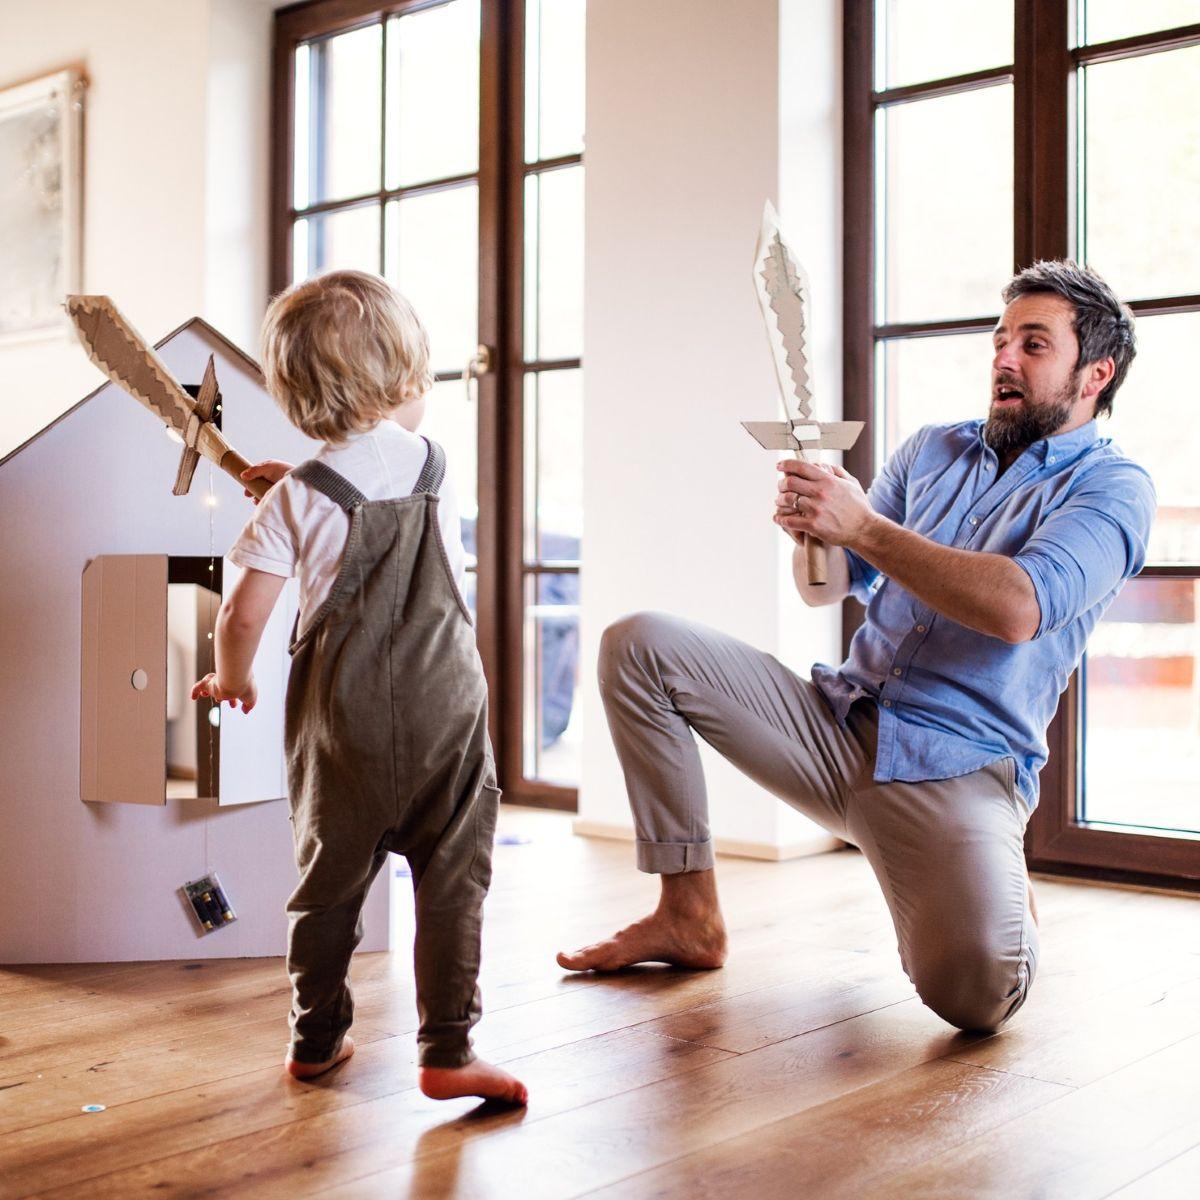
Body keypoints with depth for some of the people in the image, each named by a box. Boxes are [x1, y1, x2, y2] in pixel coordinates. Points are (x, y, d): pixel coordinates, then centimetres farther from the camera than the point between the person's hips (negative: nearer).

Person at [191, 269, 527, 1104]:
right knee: (451, 880, 3)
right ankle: (448, 1051, 1)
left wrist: (232, 678, 12)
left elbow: (244, 612, -6)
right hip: (444, 708, 0)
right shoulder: (435, 465, 3)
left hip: (341, 716, 0)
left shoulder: (298, 500, -5)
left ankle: (317, 1037, 27)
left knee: (331, 877, 15)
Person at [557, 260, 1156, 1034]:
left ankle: (995, 884, 10)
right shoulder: (933, 451, 16)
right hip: (838, 728, 6)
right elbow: (829, 588, 13)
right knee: (637, 645, -9)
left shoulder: (1113, 488, -3)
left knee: (976, 992, -30)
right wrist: (812, 534, -11)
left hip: (957, 773, -5)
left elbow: (1017, 608, -22)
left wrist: (865, 526, -23)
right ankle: (691, 915, -1)